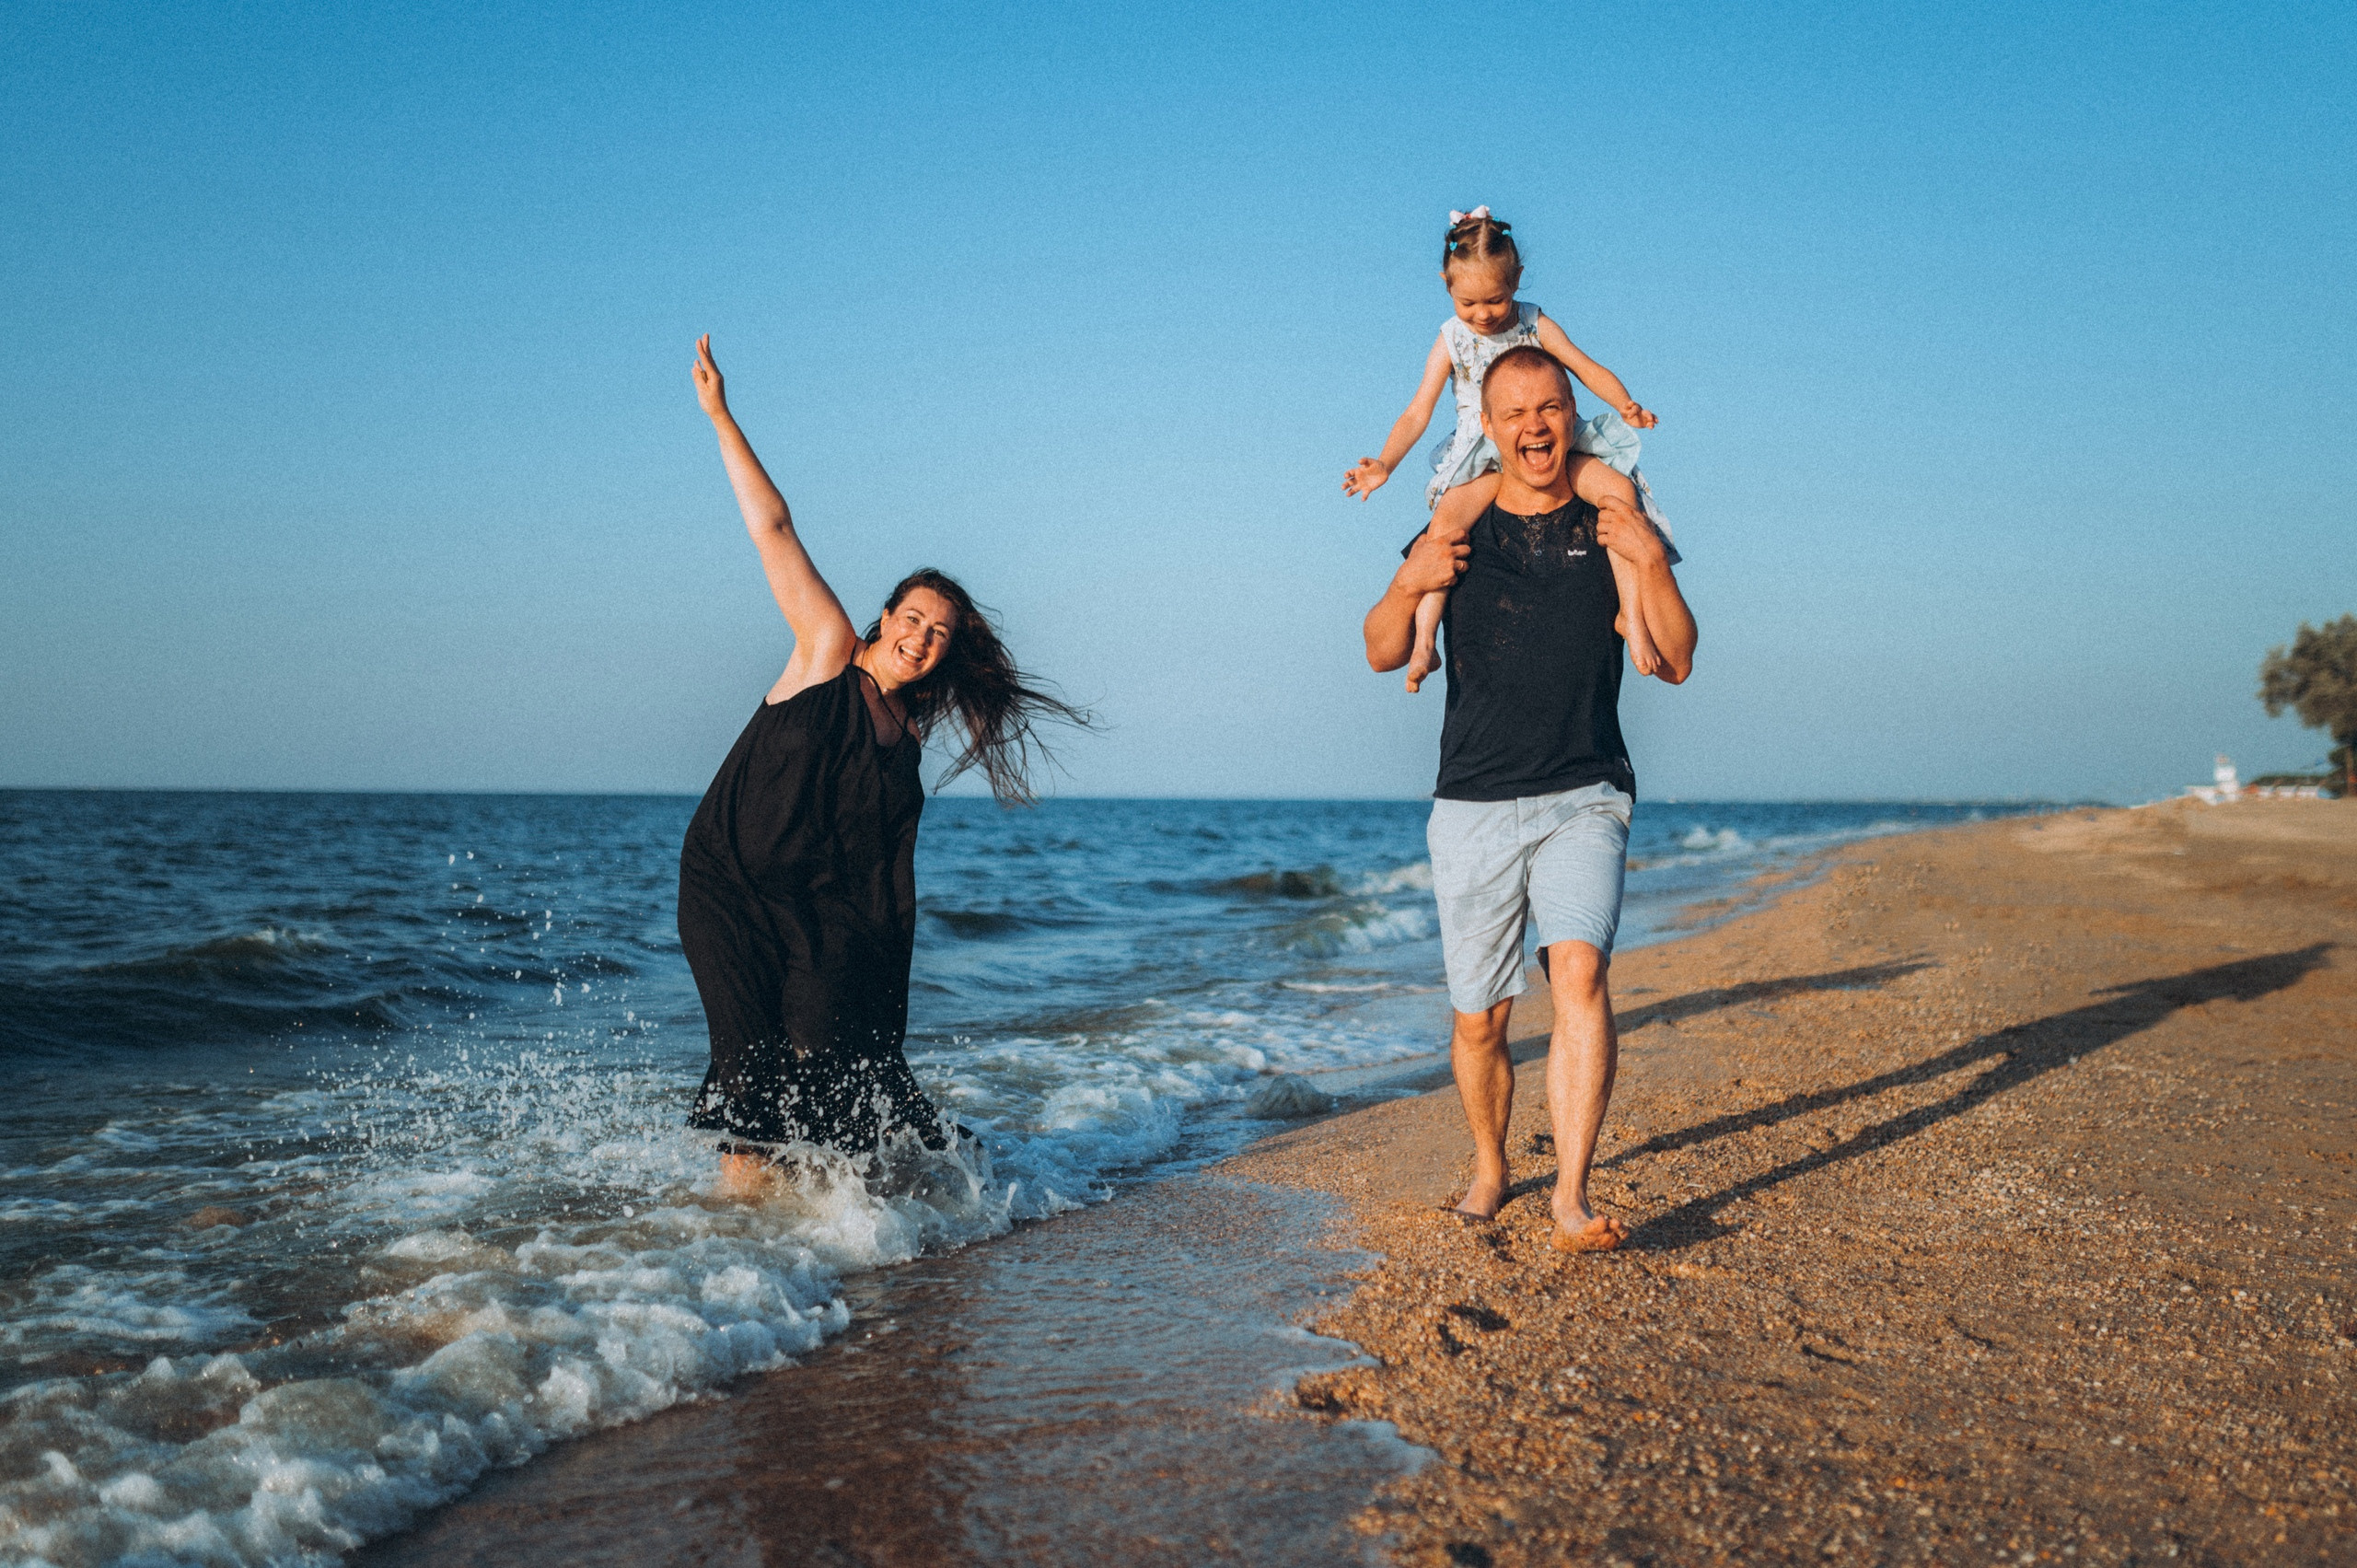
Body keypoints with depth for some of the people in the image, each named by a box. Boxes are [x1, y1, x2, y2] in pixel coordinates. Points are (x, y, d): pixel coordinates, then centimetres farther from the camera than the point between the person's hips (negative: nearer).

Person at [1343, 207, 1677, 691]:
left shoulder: (1536, 325, 0)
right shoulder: (1450, 341, -1)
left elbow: (1588, 369, -1)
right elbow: (1419, 411, -5)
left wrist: (1626, 406, -21)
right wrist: (1385, 463, -21)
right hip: (1484, 458, -1)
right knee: (1446, 521, -29)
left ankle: (1635, 623, -19)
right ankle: (1423, 643, -25)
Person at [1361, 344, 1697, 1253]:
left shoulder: (1610, 525, 5)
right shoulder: (1457, 529, 8)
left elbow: (1675, 664, 0)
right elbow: (1383, 655, 8)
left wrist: (1653, 564, -16)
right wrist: (1408, 585, -12)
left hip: (1583, 801, -1)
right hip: (1473, 806, 2)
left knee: (1579, 973, -24)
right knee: (1478, 1020, 6)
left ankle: (1571, 1200, -25)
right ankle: (1489, 1169, 31)